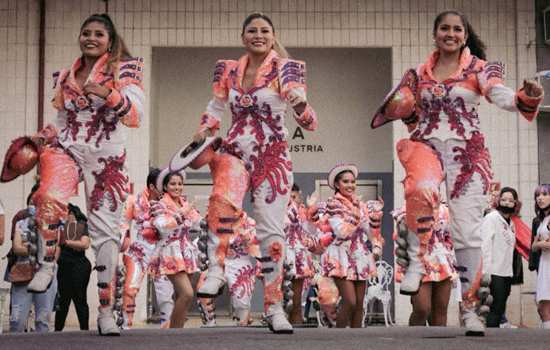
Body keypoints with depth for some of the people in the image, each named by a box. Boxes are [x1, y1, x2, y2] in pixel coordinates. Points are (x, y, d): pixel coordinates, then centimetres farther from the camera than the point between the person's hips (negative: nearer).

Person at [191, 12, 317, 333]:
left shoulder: (284, 68, -4)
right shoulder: (229, 70, 7)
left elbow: (308, 121, -14)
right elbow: (216, 106, 23)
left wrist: (300, 104, -38)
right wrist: (206, 129, 2)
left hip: (272, 157, -2)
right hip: (235, 153, 2)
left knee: (271, 230, 0)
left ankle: (274, 307, 11)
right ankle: (216, 270, -16)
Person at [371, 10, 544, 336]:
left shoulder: (479, 68, 3)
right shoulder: (419, 72, 11)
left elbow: (500, 94, -15)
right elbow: (402, 108, 15)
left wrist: (526, 97, -37)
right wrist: (398, 105, -10)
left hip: (467, 151, 0)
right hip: (427, 145, 1)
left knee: (468, 232, -4)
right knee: (420, 189, -37)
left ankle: (470, 309, 9)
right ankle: (417, 262, -18)